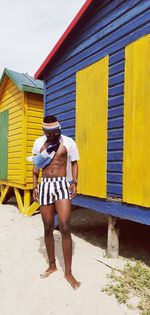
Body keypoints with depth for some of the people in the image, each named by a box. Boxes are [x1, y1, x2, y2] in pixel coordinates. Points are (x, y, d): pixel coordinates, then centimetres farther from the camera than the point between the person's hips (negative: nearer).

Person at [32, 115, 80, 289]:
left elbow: (74, 163, 5)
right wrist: (35, 186, 7)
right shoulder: (38, 143, 6)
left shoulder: (68, 142, -1)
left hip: (62, 185, -2)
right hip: (45, 185, 3)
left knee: (65, 228, -8)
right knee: (48, 228, 9)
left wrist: (74, 182, -9)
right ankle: (52, 265, 29)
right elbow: (36, 166, 13)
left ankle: (68, 272, 8)